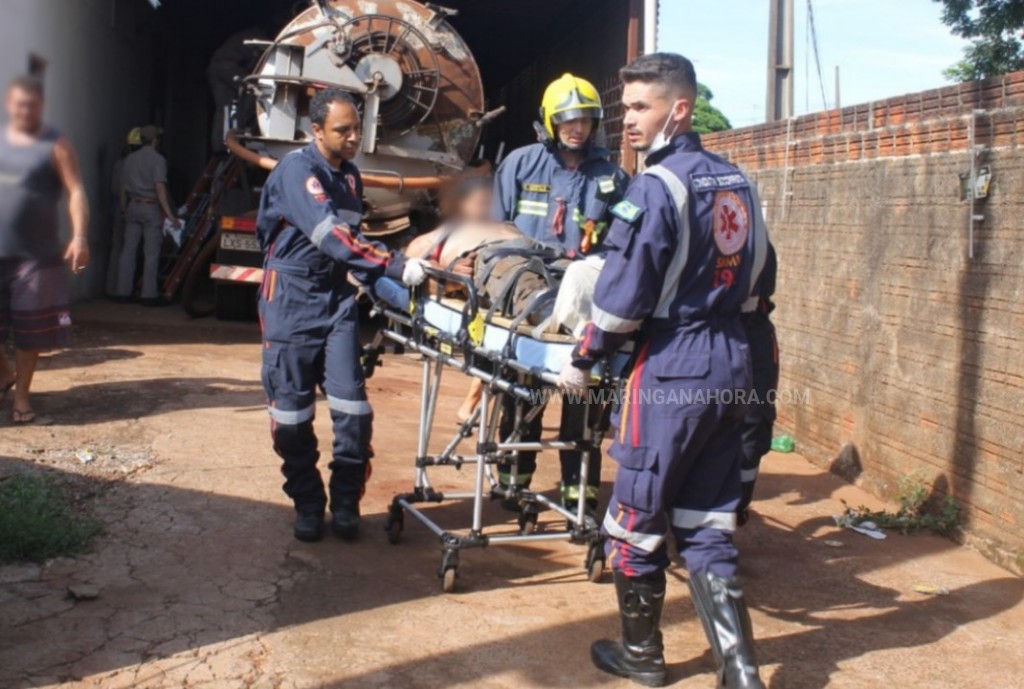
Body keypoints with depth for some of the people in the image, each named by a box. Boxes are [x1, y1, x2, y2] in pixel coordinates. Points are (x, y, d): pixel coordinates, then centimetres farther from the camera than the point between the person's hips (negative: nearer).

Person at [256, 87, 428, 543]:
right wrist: (395, 266, -31)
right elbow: (331, 235, -26)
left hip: (337, 297, 6)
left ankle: (346, 503, 8)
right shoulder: (297, 170, -13)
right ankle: (307, 505, 15)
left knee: (351, 406, -4)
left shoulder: (349, 175, 11)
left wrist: (372, 278, 7)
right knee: (292, 409, 1)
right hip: (292, 299, -5)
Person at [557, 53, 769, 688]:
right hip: (732, 367, 7)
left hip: (672, 372, -7)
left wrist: (583, 360, -3)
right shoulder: (737, 183, 9)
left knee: (636, 517, 10)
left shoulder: (657, 186, -14)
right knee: (707, 525, 12)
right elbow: (755, 277, 16)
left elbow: (625, 293, -15)